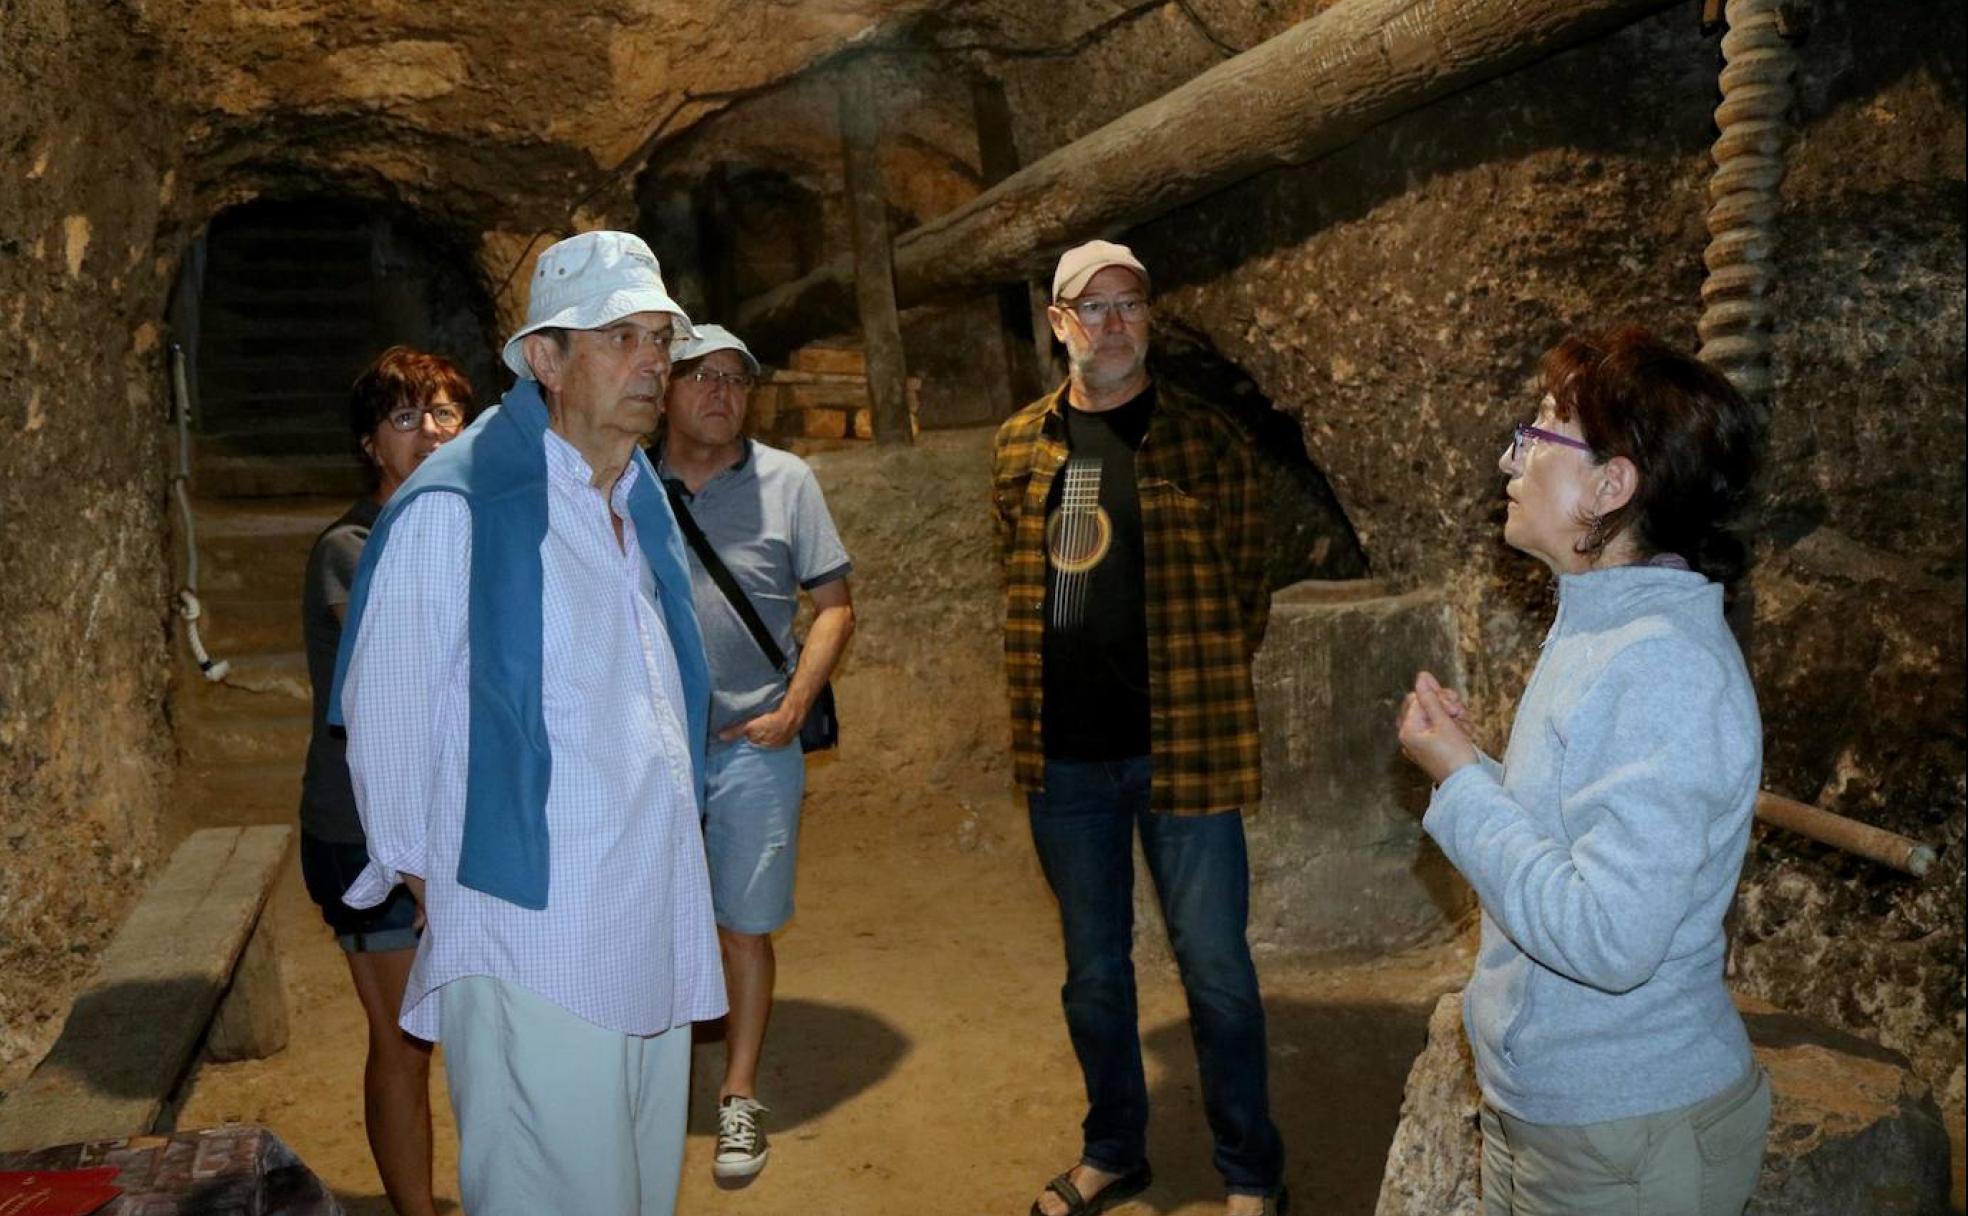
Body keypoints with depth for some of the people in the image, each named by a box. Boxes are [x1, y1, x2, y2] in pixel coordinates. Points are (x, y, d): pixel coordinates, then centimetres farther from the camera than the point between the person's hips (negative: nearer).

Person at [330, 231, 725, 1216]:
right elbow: (383, 712, -8)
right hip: (530, 926, -7)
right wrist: (419, 871, 2)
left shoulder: (645, 506, 12)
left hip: (658, 931, 8)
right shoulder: (453, 508, -13)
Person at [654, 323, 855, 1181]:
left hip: (753, 744, -1)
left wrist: (794, 707, -7)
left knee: (745, 926, 6)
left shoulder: (786, 480, 1)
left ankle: (739, 1098, 22)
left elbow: (834, 605, 2)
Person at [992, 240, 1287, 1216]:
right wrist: (1038, 710, 12)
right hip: (1063, 757, 3)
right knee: (1092, 970, 16)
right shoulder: (1020, 447, 7)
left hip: (1183, 747, -3)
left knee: (1215, 970, 5)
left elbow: (1246, 585, 4)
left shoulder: (1206, 441, -2)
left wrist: (1201, 690, 4)